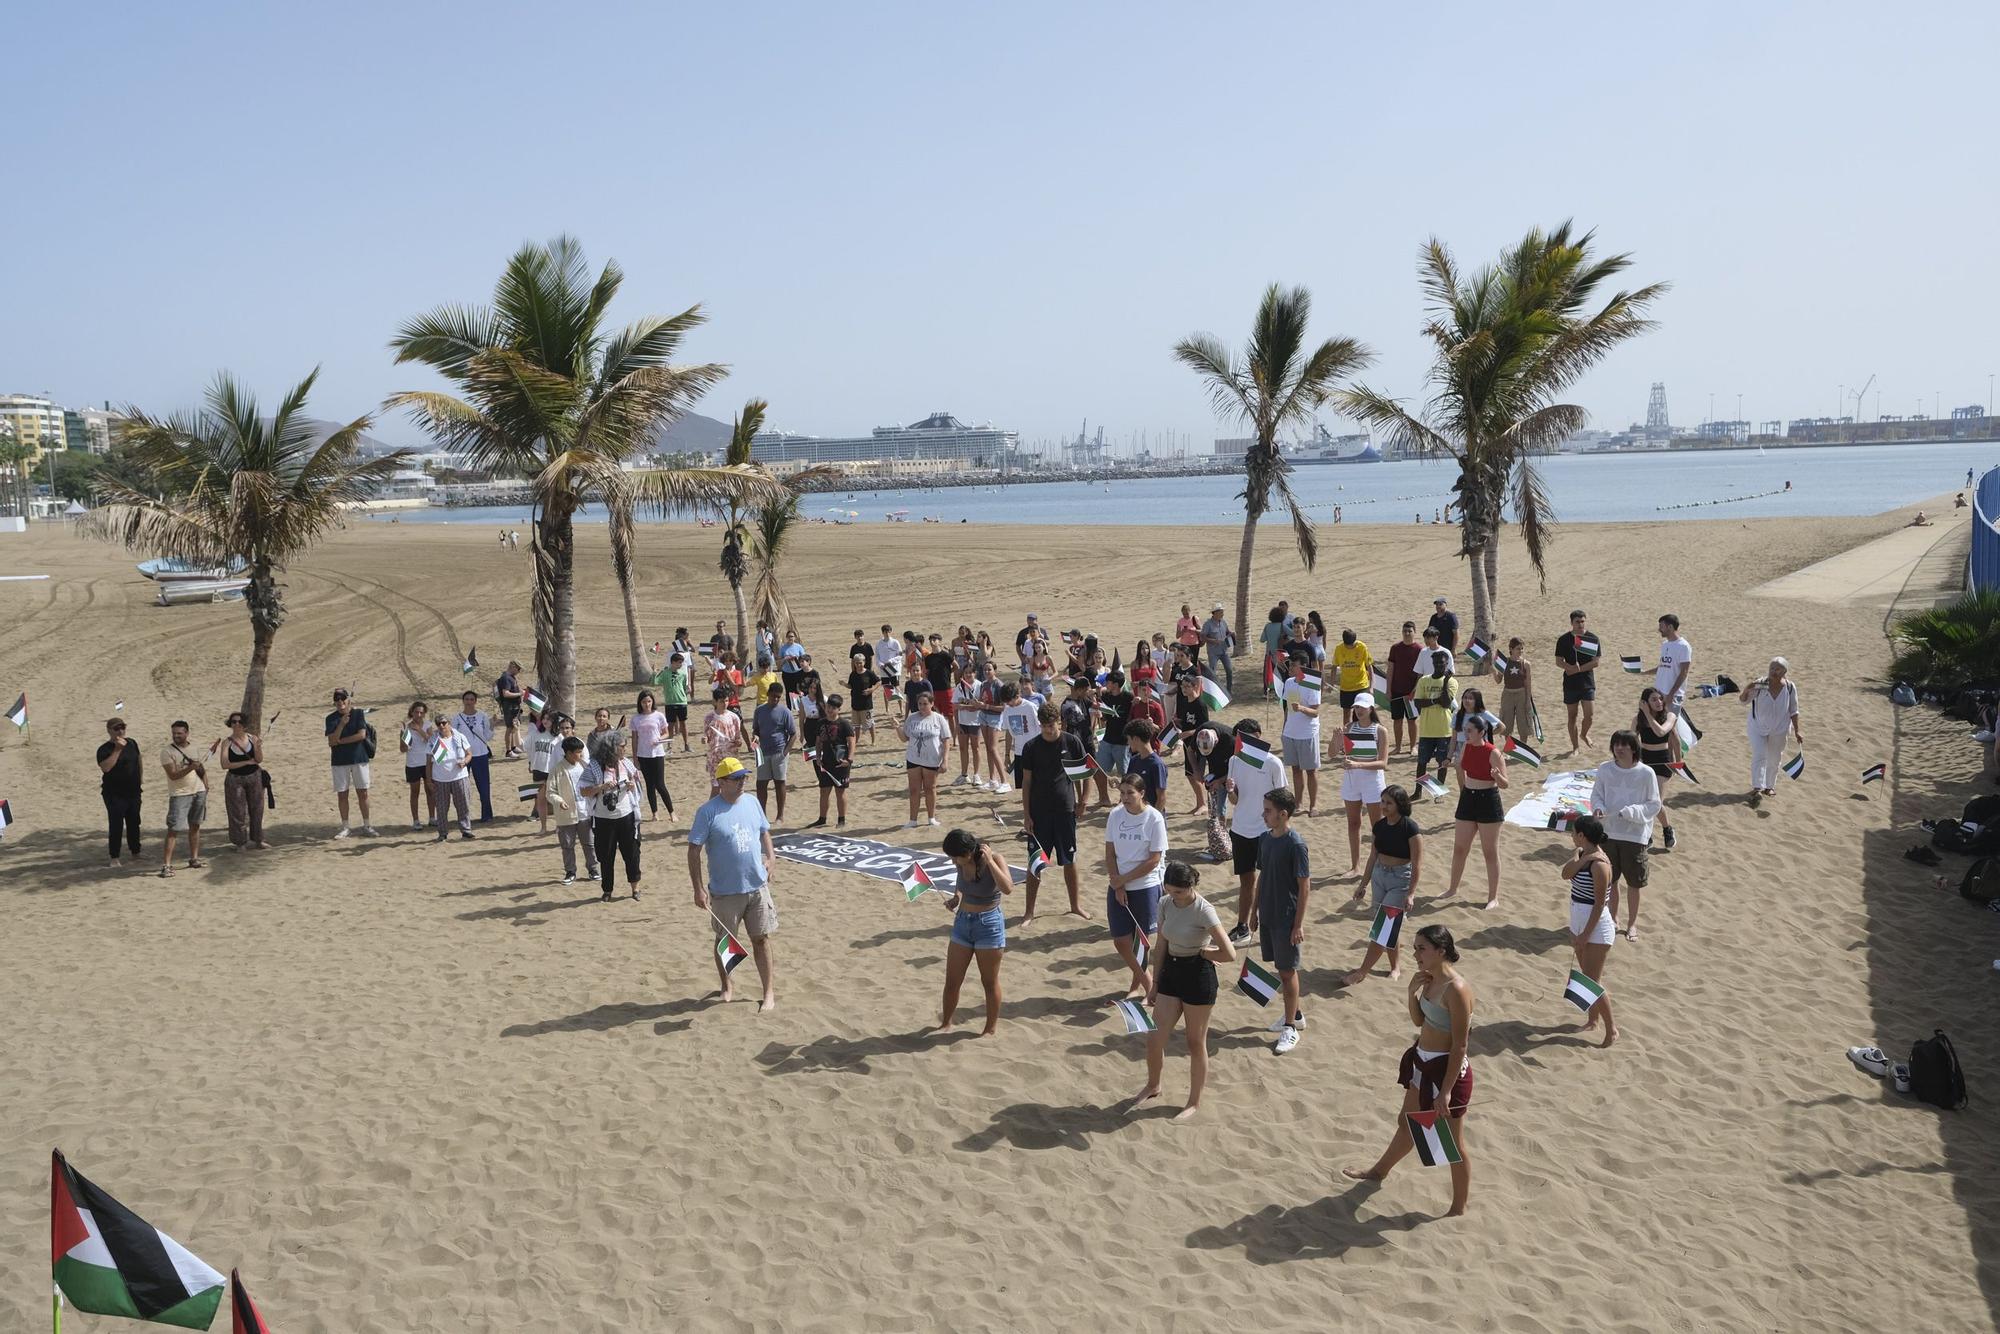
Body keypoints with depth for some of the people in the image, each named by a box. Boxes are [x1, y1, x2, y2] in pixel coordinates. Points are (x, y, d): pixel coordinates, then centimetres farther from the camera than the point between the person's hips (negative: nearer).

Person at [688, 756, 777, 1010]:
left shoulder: (752, 803, 4)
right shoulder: (708, 812, -13)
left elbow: (764, 832, 19)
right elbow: (694, 850, -12)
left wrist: (769, 857, 5)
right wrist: (698, 888, -15)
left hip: (757, 886, 3)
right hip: (725, 891, -3)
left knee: (761, 939, 5)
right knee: (725, 940, 12)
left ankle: (769, 993, 13)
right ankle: (727, 986, 33)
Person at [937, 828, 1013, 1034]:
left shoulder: (994, 859, -19)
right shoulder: (962, 863, -3)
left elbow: (1007, 888, -35)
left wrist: (989, 861, -34)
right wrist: (956, 896, 0)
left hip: (989, 924, -5)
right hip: (962, 922, 5)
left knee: (989, 982, 8)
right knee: (951, 981, 10)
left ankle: (991, 1028, 25)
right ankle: (946, 1023, 29)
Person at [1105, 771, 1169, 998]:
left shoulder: (1154, 818, -13)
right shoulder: (1115, 815, -2)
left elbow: (1154, 860, -13)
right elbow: (1110, 853, 3)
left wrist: (1123, 879, -12)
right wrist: (1117, 884, -8)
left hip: (1145, 886, -4)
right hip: (1118, 887, 4)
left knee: (1143, 938, 7)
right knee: (1120, 940, 5)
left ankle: (1137, 985, 27)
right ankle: (1145, 980, 27)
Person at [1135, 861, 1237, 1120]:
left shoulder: (1204, 911, -20)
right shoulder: (1165, 904, -1)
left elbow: (1229, 954, -23)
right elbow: (1161, 946, 8)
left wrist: (1200, 952, -9)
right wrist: (1154, 984, 10)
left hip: (1198, 976, -6)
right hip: (1171, 972, 6)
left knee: (1196, 1043, 9)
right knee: (1154, 1039, 6)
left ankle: (1194, 1102, 26)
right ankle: (1152, 1086, 34)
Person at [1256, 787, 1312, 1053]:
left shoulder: (1296, 844, -18)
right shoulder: (1265, 839, 4)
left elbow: (1305, 886, -16)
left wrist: (1299, 924, -16)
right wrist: (1255, 910, 15)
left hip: (1286, 918, -7)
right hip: (1267, 915, 7)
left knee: (1288, 971, 1)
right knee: (1280, 967, 17)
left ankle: (1290, 1028, 10)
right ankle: (1294, 1014, 33)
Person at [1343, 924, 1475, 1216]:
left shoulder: (1456, 989, -26)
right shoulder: (1430, 979, 0)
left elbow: (1460, 1046, -23)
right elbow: (1419, 1021, 13)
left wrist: (1446, 1090, -22)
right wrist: (1412, 993, -6)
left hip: (1448, 1069, -9)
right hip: (1423, 1063, 9)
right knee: (1407, 1122, 30)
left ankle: (1459, 1209, 26)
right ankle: (1380, 1171, 51)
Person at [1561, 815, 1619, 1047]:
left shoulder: (1599, 864, -24)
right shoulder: (1585, 854, 2)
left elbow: (1600, 904, -22)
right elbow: (1566, 873, -9)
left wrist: (1585, 935, -19)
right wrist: (1581, 856, -22)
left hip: (1597, 928, -9)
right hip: (1579, 924, 9)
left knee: (1592, 982, -3)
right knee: (1586, 977, 19)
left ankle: (1611, 1029, 11)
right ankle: (1592, 1020, 34)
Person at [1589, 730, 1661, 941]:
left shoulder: (1646, 774, -12)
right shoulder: (1604, 769, -4)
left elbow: (1654, 805, -6)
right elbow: (1596, 794, 7)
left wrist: (1630, 812, -21)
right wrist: (1598, 808, -15)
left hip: (1634, 835, -2)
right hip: (1608, 831, 2)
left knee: (1633, 883, 10)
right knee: (1609, 880, 12)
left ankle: (1632, 923, 28)